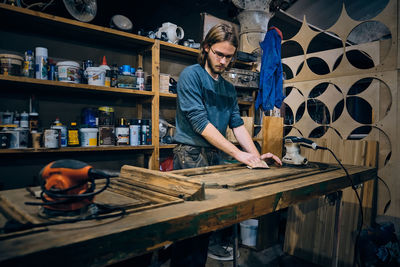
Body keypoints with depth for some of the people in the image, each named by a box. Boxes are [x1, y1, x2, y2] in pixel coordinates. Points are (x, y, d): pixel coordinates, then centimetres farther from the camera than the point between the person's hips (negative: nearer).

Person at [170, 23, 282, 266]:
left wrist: (256, 156, -4)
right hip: (191, 155, -6)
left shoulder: (229, 88, 14)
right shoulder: (191, 75, -8)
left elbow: (237, 124, 10)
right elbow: (200, 123, -17)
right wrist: (238, 153, -20)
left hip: (215, 157, 7)